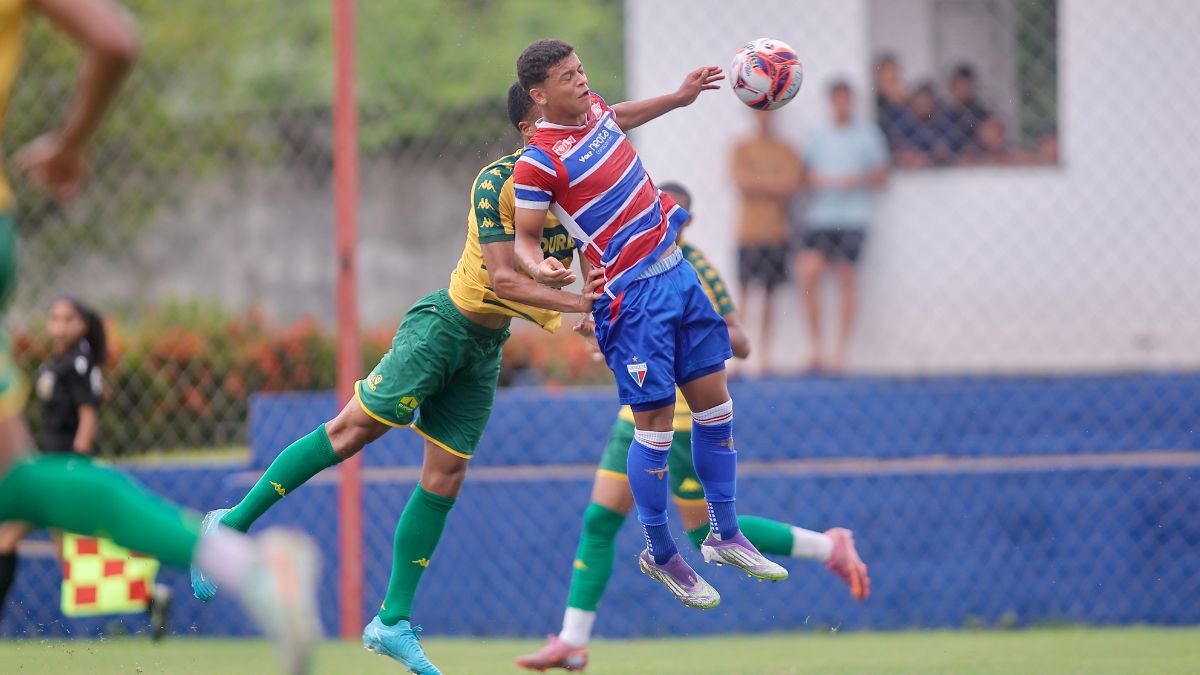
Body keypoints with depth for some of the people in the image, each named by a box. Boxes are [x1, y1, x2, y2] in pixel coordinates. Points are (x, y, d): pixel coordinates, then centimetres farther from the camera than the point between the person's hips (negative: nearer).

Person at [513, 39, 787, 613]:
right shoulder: (538, 162, -17)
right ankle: (659, 554, 13)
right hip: (633, 296, -8)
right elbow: (524, 237, -10)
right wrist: (539, 268, -31)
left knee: (714, 403, 10)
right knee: (655, 425, -4)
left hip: (677, 269, 8)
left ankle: (724, 534, 22)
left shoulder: (593, 108, 5)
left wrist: (680, 96, 33)